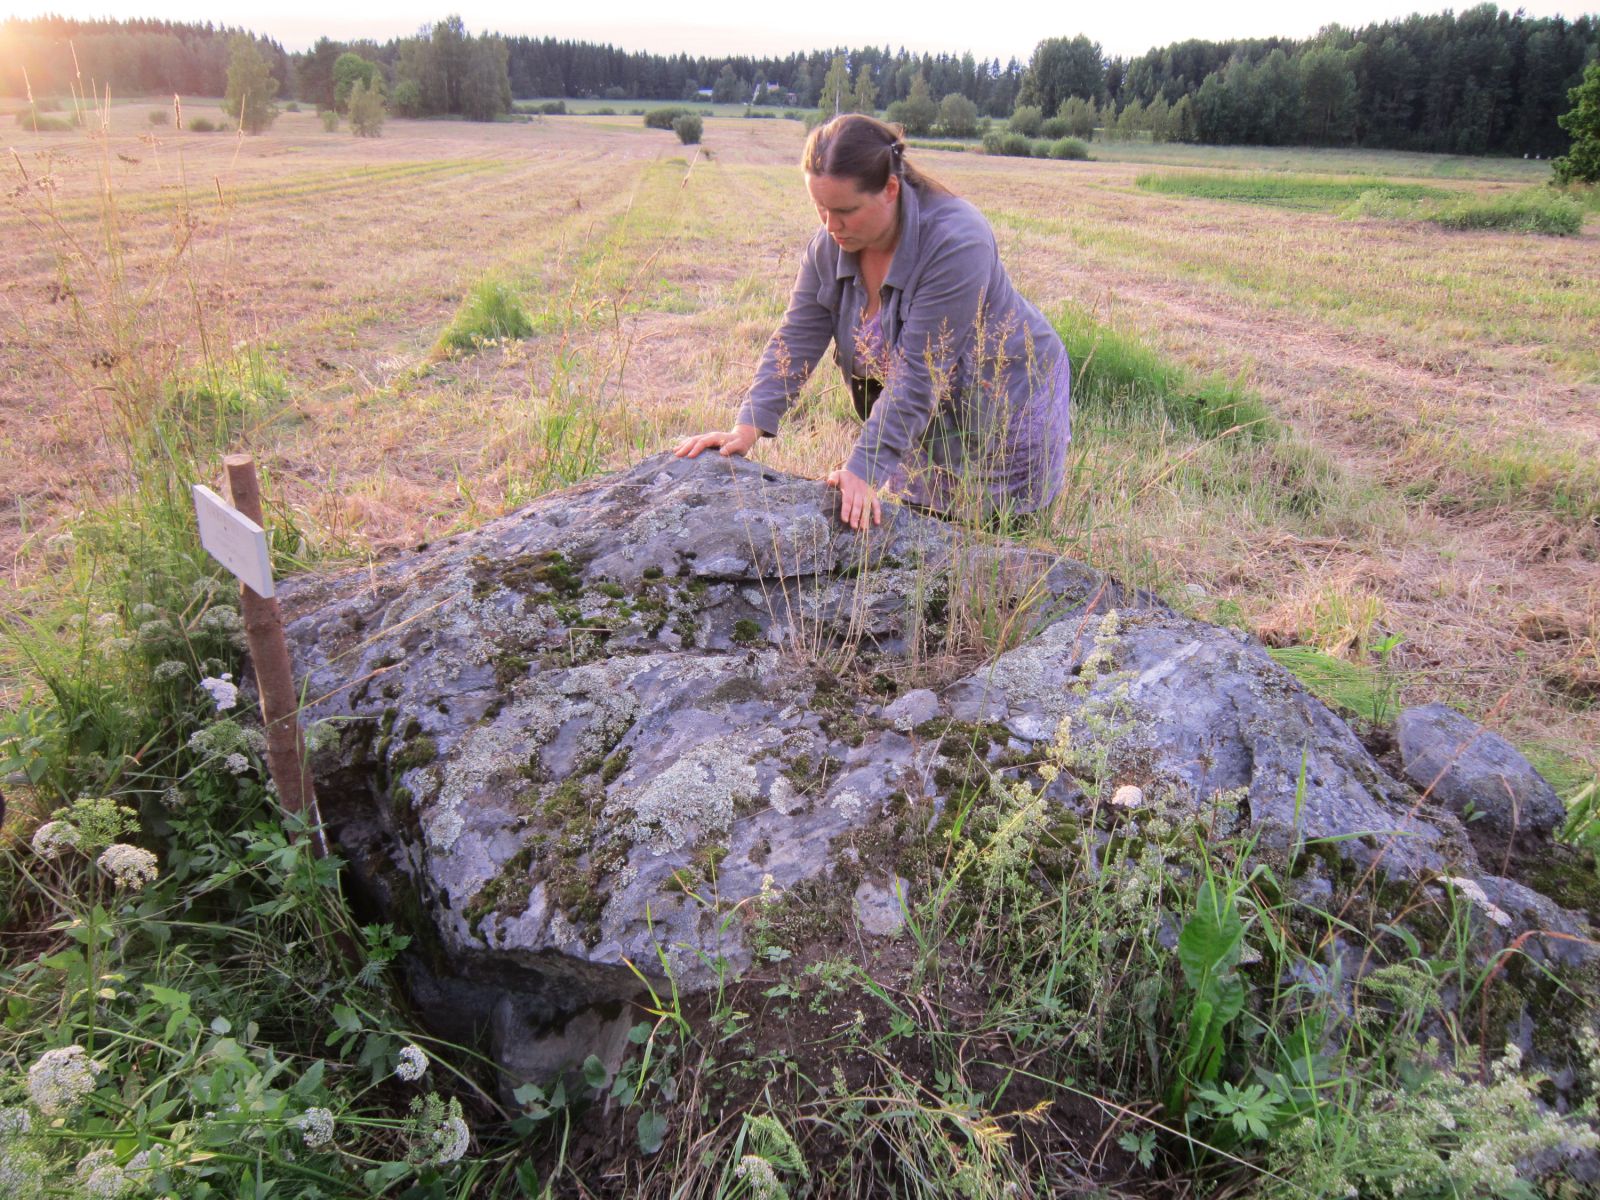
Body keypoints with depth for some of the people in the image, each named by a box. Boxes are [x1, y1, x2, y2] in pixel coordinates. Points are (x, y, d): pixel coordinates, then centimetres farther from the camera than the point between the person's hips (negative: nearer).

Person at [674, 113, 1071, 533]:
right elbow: (796, 340, -10)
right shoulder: (829, 246, -9)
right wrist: (748, 427, -22)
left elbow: (918, 375, -33)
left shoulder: (956, 242, -30)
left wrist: (864, 468, -36)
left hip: (1006, 411, -5)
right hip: (925, 422, 6)